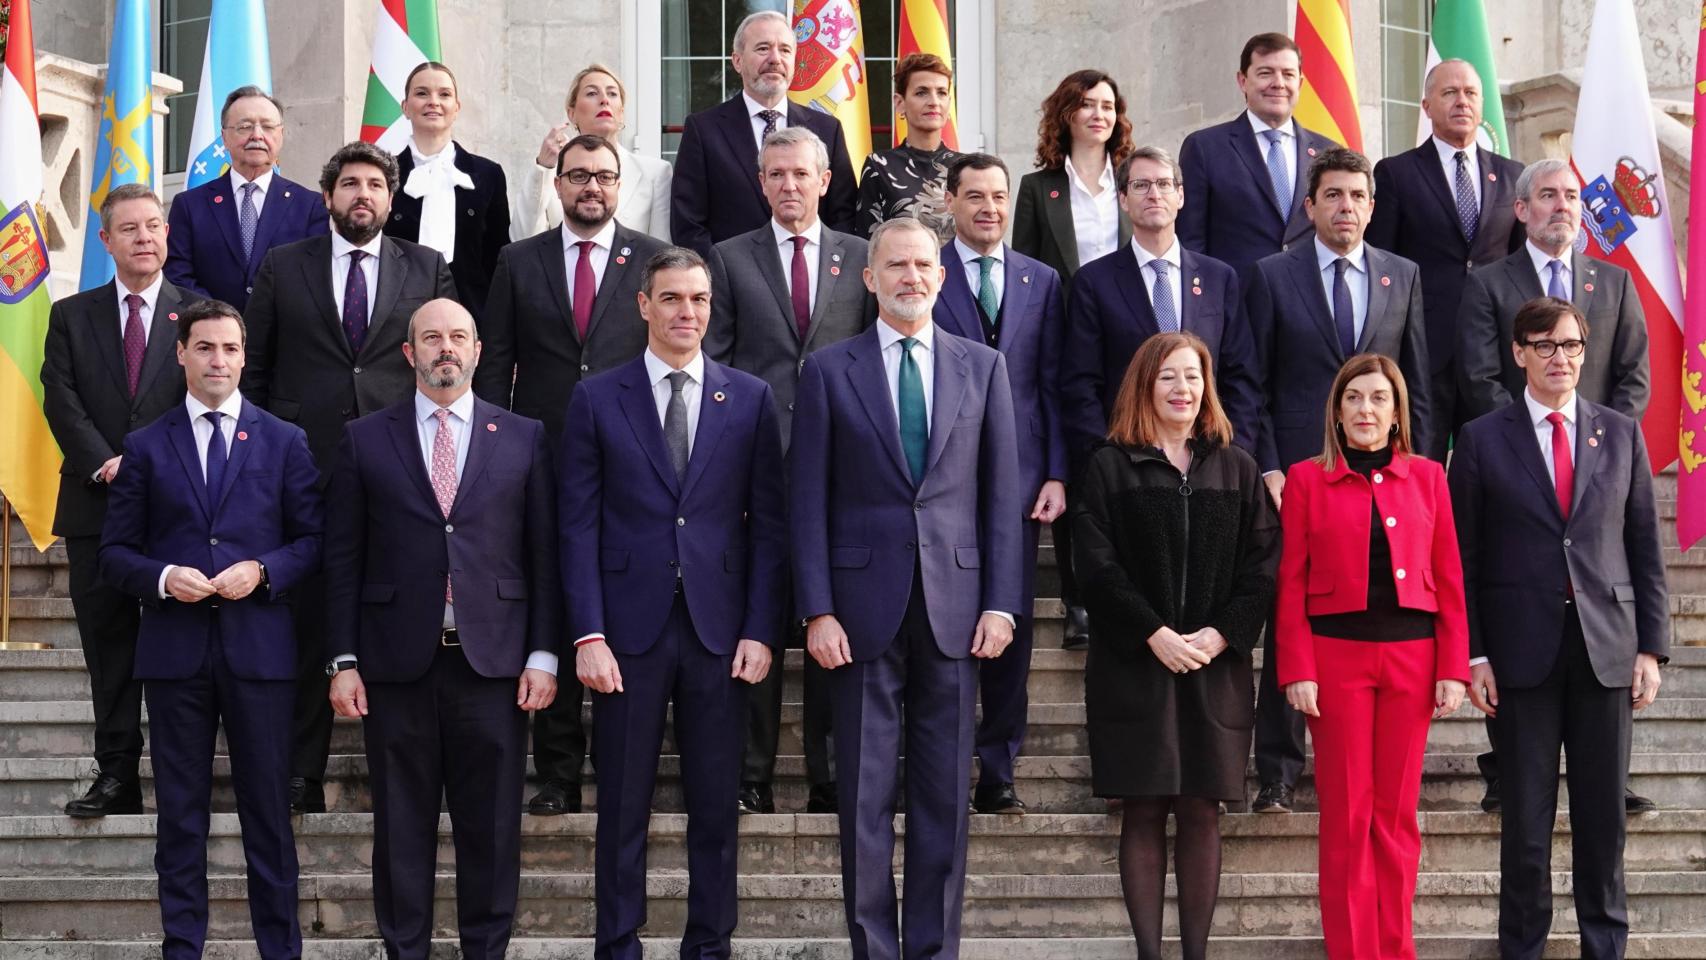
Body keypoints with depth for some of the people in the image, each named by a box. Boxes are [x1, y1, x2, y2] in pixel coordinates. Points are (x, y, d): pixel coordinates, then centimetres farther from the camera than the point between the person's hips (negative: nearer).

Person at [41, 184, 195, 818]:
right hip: (96, 505, 2)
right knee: (108, 642, 4)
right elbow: (62, 403, 2)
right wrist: (106, 466, -12)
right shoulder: (71, 316, 11)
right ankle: (116, 776, 8)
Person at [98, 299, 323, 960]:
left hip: (259, 650, 0)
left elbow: (313, 540, 6)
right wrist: (163, 577, -12)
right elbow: (115, 553, 7)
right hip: (175, 651, 1)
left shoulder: (284, 442, 8)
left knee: (268, 812, 3)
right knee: (180, 813, 5)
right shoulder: (146, 447, 8)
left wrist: (263, 571, -11)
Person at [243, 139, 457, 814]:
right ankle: (300, 775, 7)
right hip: (306, 467, 0)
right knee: (306, 624, 1)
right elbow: (254, 369, 11)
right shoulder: (283, 268, 11)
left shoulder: (428, 270, 11)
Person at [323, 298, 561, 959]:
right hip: (396, 660, 0)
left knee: (491, 828, 4)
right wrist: (343, 662, -1)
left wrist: (544, 655, 0)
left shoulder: (523, 439, 8)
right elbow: (343, 558, 5)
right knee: (401, 827, 5)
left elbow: (543, 553, 6)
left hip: (492, 658, 0)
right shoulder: (365, 440, 6)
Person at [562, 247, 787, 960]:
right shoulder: (597, 400, 4)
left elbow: (767, 523, 6)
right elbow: (579, 526, 1)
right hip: (630, 627, -1)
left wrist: (760, 629, -2)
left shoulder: (750, 399, 7)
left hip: (718, 630, 1)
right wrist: (589, 635, -8)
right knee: (623, 809, 4)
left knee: (716, 806, 6)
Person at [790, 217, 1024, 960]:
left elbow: (1001, 493, 7)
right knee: (865, 793, 2)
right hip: (864, 605, -1)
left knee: (945, 792, 5)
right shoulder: (828, 370, 4)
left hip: (954, 607, 2)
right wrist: (817, 611, -7)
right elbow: (808, 500, 1)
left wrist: (1000, 603, -1)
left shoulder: (982, 366, 9)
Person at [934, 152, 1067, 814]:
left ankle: (998, 775, 10)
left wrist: (1055, 475, 1)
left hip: (1017, 481, 3)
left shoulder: (1042, 282, 13)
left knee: (1012, 627, 3)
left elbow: (1053, 385, 10)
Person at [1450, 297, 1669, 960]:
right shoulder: (1483, 440, 2)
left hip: (1607, 648, 2)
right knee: (1526, 813, 4)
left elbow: (1645, 548, 8)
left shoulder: (1622, 434, 8)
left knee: (1603, 810, 7)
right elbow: (1464, 559, 2)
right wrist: (1471, 656, -4)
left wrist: (1652, 646, 2)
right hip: (1524, 649, -2)